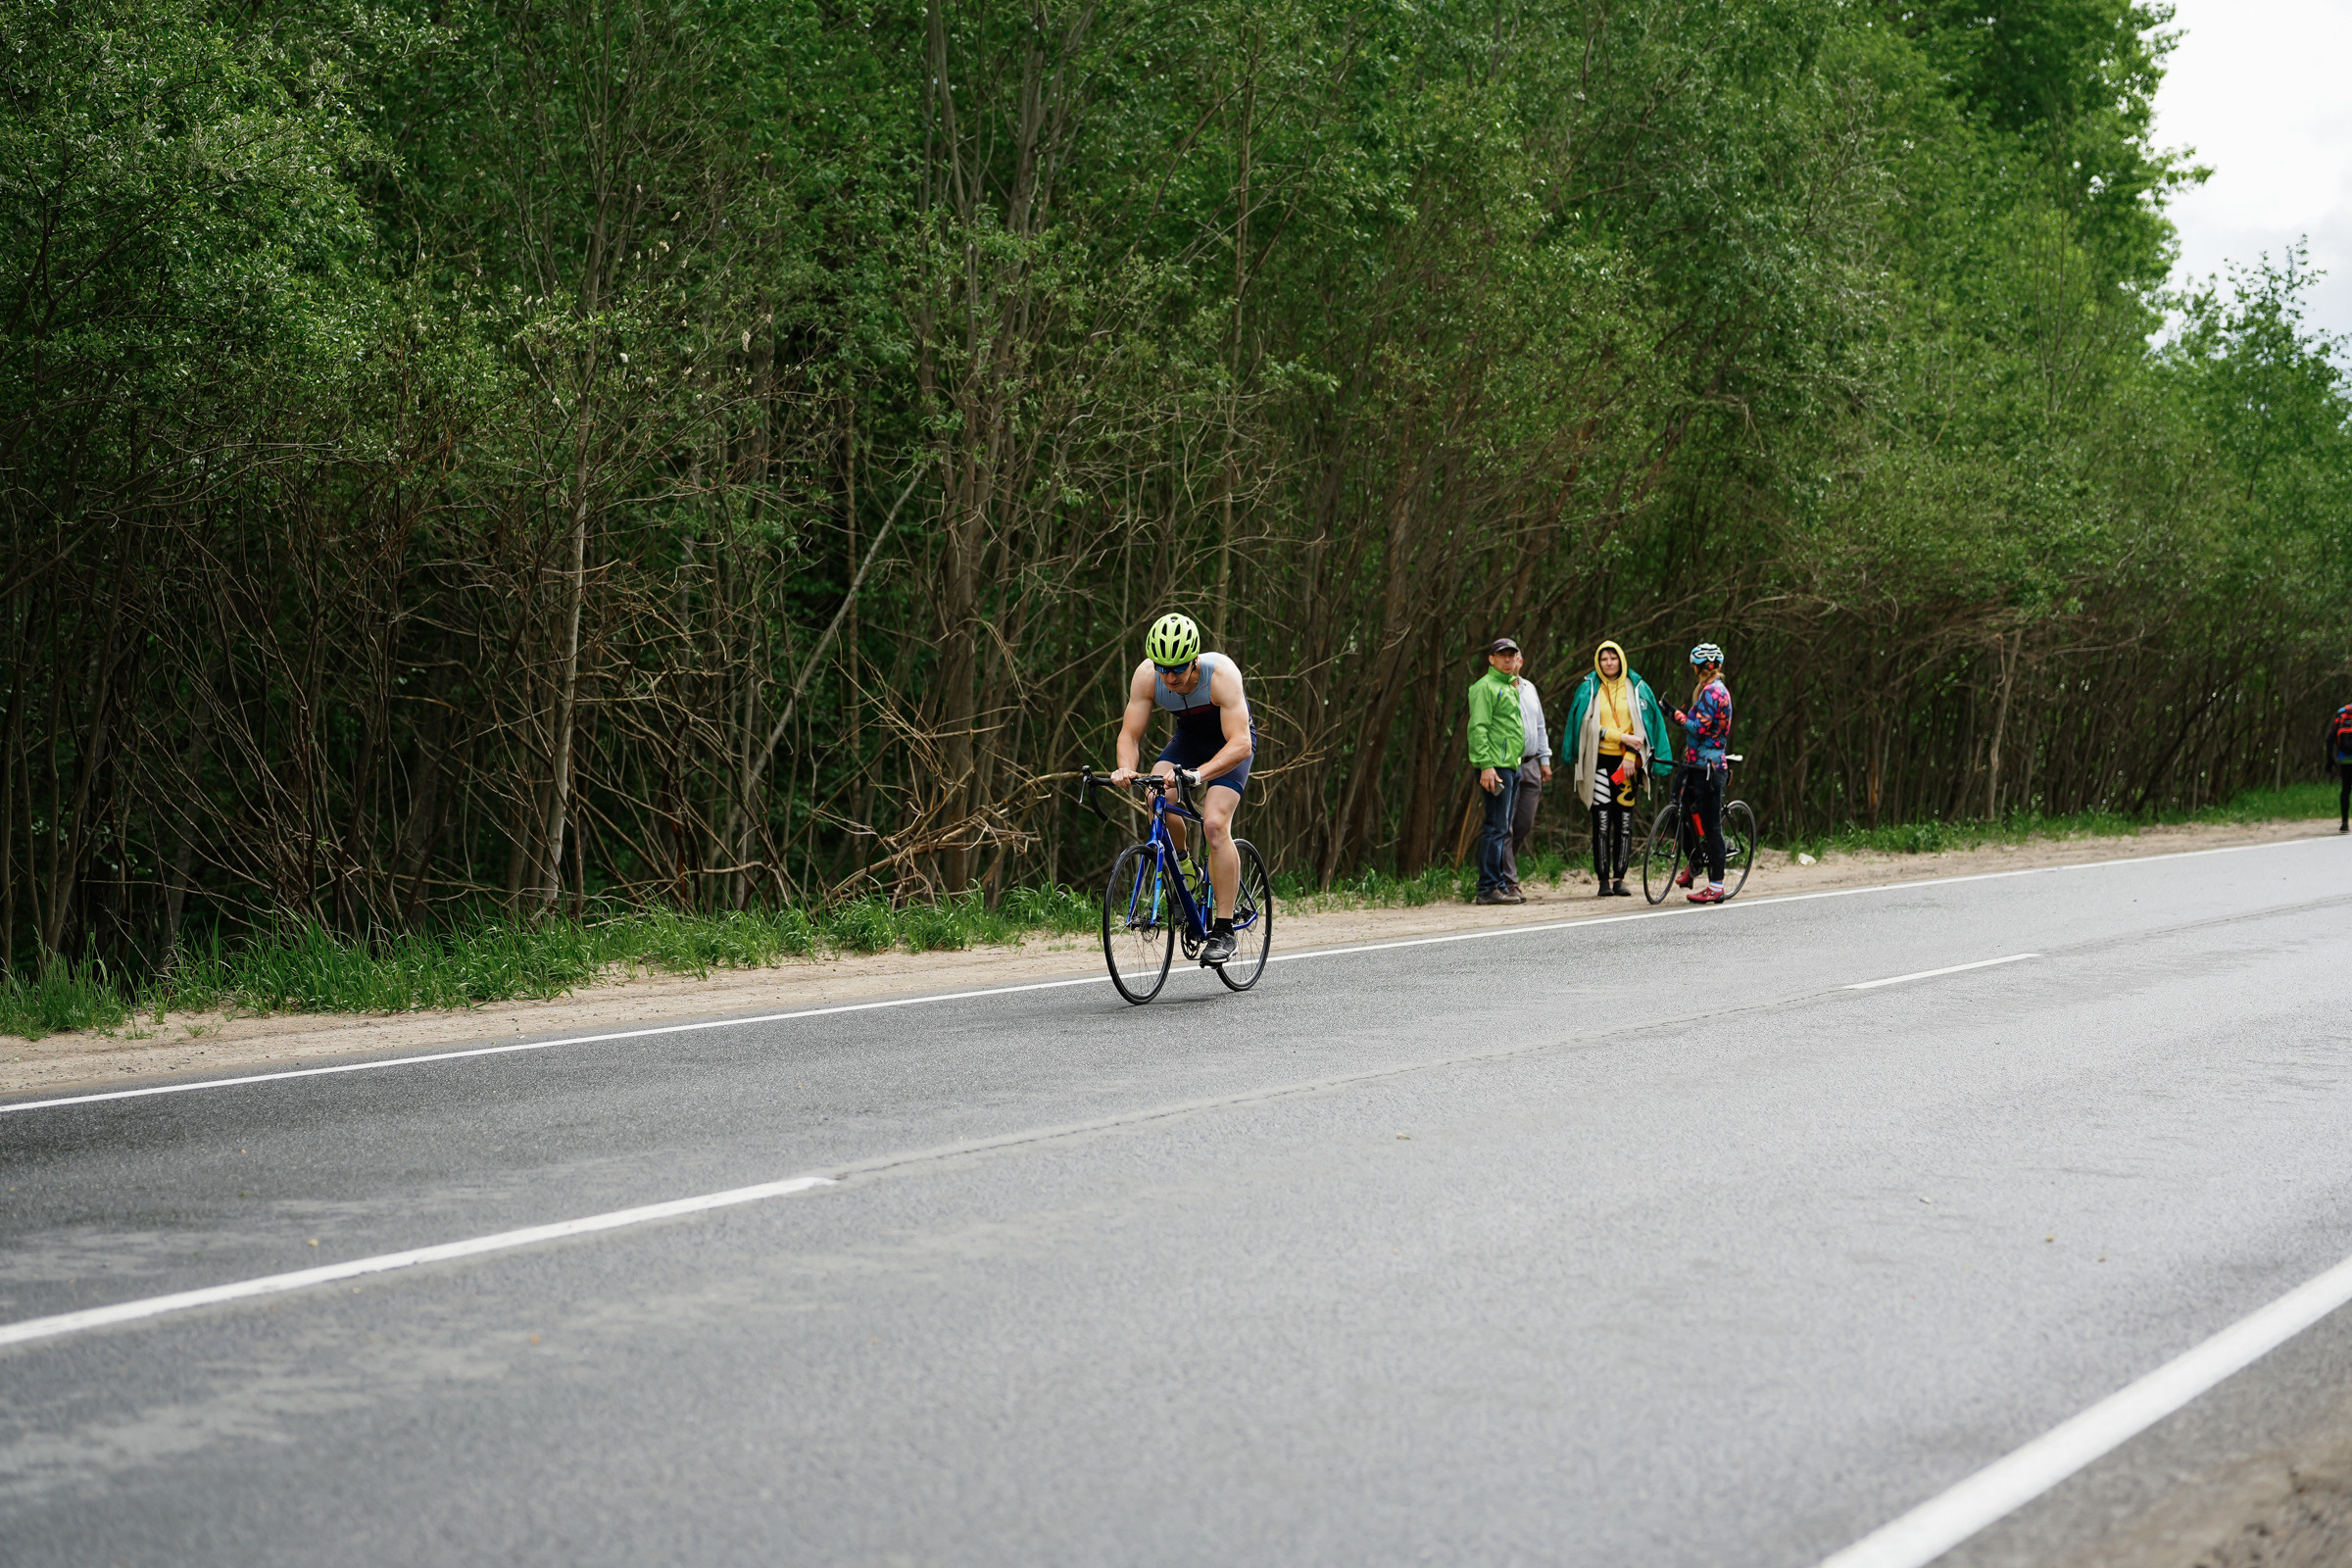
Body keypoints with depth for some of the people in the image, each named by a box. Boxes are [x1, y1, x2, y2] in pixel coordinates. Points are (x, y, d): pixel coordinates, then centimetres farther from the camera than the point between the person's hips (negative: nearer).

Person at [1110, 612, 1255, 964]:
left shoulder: (1221, 674, -36)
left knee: (1215, 824, -23)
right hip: (1188, 738, 4)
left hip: (1230, 743, -4)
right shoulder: (1147, 675, -24)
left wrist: (1199, 774, -56)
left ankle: (1223, 931, -18)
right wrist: (1125, 769, -41)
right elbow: (1129, 734, -19)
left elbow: (1240, 744, -41)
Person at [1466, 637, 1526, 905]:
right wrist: (1486, 765, -23)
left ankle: (1502, 884, 13)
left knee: (1504, 830, 10)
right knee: (1496, 829, -11)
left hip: (1512, 766, 10)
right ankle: (1488, 888, -11)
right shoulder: (1486, 687, -7)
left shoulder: (1509, 688, 23)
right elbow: (1478, 728, -15)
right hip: (1496, 767, -10)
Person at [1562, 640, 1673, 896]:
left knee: (1625, 822, -1)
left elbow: (1641, 724, 4)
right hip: (1600, 761, -1)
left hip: (1627, 762, 1)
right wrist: (1622, 737, -10)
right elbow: (1589, 726, -1)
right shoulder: (1589, 689, 7)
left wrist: (1631, 756, -8)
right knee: (1602, 822, -6)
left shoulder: (1636, 688, 10)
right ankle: (1604, 881, -5)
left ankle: (1619, 879, 4)